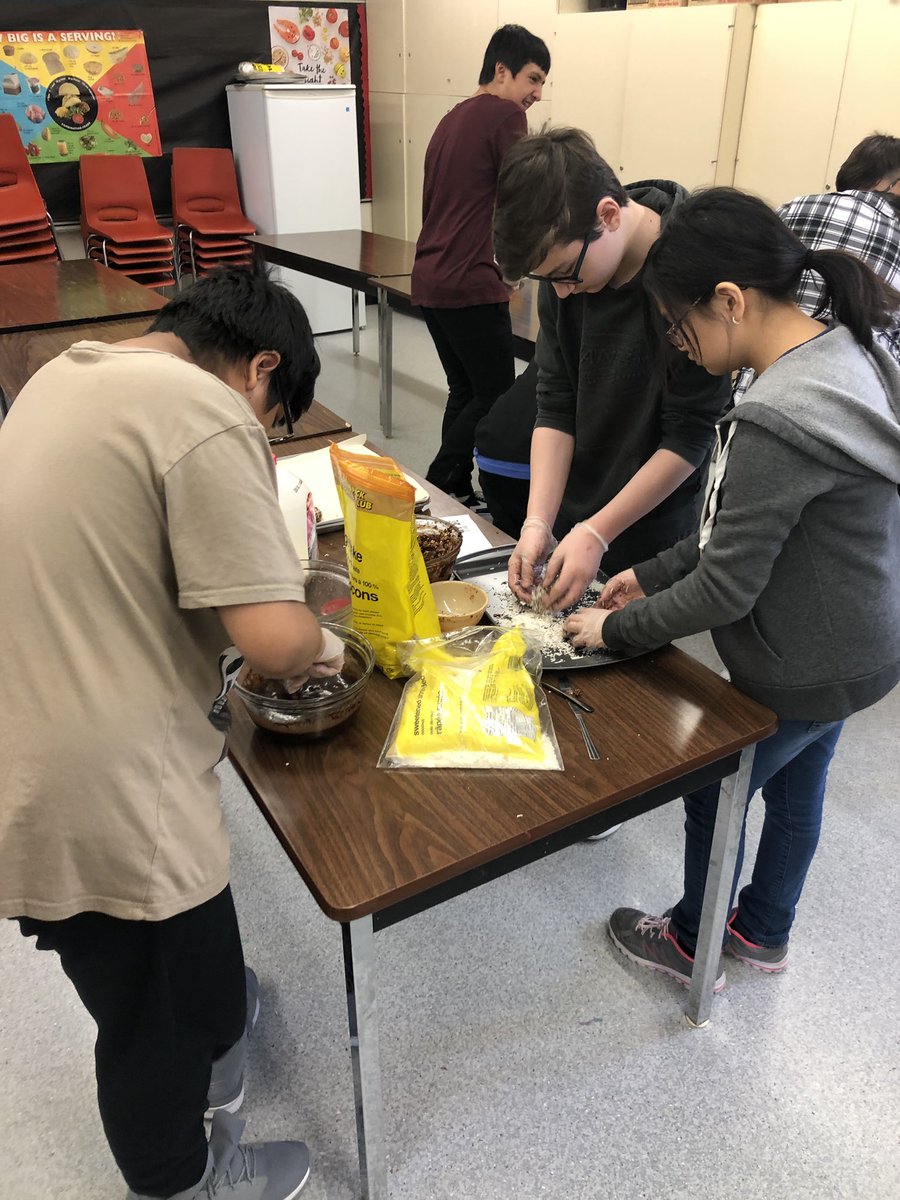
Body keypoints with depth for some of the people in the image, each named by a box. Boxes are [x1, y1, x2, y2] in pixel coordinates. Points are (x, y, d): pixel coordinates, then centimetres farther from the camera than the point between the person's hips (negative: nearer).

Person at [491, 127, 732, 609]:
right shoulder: (564, 262, -6)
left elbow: (689, 437, -19)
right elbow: (556, 406, -4)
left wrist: (595, 533, -19)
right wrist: (538, 522, -13)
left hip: (654, 539, -5)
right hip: (571, 520, 5)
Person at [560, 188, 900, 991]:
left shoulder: (775, 425, -34)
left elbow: (724, 591, -26)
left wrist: (616, 629, -11)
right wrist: (652, 574, 3)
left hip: (802, 676, -9)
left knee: (711, 796, 16)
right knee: (796, 790, 27)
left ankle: (694, 945, 43)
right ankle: (765, 931, 53)